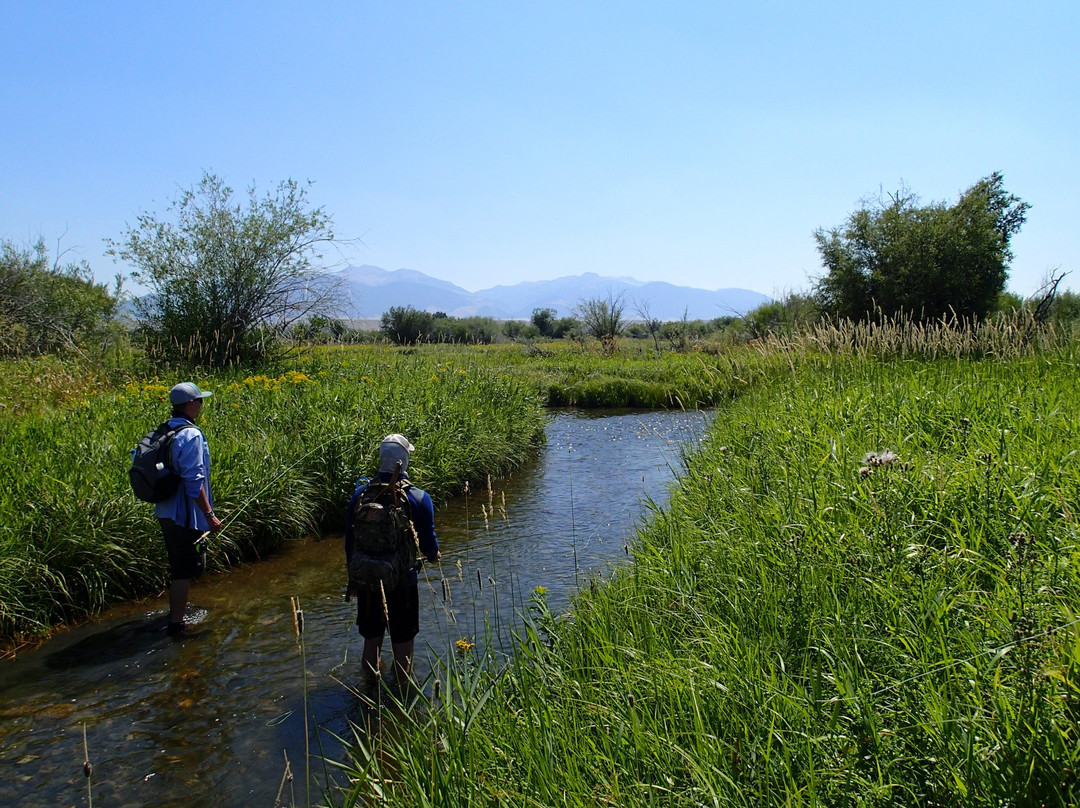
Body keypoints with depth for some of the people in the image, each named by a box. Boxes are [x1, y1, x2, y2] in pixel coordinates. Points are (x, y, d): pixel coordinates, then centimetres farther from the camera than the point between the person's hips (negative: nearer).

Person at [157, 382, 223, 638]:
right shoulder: (191, 435, -20)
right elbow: (194, 480, -23)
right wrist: (209, 515, -18)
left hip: (165, 511, 9)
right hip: (185, 513, -9)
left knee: (178, 564, 23)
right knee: (187, 567, 0)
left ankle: (176, 610, 39)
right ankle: (176, 624, 4)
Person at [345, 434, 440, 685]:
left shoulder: (361, 493, -5)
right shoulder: (419, 497, -13)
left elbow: (350, 541, 3)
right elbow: (429, 542, -7)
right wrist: (433, 555, 17)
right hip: (403, 582, -3)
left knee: (371, 639, 21)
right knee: (403, 645, 12)